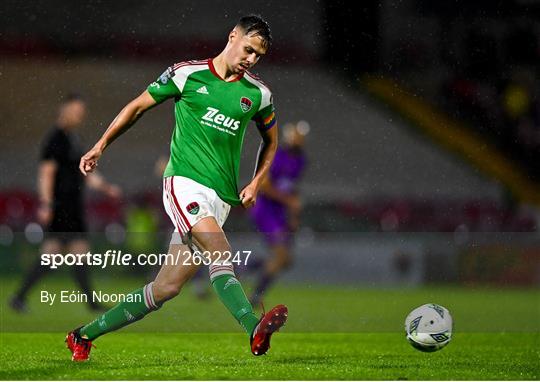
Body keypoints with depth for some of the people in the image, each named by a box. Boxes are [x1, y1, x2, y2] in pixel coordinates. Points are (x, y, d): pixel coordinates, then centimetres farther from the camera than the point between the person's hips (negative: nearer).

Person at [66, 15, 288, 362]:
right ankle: (255, 330, -47)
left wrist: (256, 183, 12)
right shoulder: (187, 74, 1)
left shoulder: (258, 93, 10)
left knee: (167, 287, 0)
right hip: (184, 180, -4)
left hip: (221, 197, 4)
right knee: (218, 250, -31)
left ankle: (84, 335, 13)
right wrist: (101, 145, 10)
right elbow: (139, 106, 13)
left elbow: (271, 139, 26)